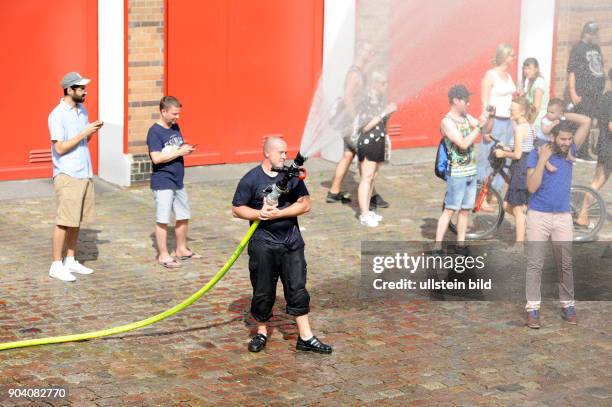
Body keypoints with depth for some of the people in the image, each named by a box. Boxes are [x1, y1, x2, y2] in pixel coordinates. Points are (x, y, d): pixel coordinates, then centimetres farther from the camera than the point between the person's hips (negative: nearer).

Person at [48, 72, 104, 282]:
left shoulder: (82, 110, 11)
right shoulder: (57, 115, -14)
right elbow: (60, 148, -18)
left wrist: (92, 131, -2)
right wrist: (84, 132, -18)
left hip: (84, 173, 8)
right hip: (67, 175, -8)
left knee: (77, 221, 11)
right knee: (64, 221, -5)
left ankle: (71, 260, 19)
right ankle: (56, 265, 1)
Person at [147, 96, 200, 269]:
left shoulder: (175, 127, 9)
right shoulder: (155, 132, -15)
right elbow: (156, 158, -24)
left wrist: (187, 149, 0)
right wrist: (179, 152, -20)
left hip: (178, 181, 8)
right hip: (163, 182, -8)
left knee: (184, 216, 16)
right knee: (162, 220, 0)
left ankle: (181, 249, 31)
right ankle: (163, 255, 8)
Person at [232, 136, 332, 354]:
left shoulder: (292, 175, 3)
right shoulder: (251, 179, -4)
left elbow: (305, 205, -2)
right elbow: (237, 208, -1)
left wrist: (278, 213, -13)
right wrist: (258, 213, -18)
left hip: (291, 242, 2)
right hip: (263, 244, -2)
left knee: (298, 289, 2)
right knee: (263, 291, 7)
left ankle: (306, 338, 6)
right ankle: (261, 332, 26)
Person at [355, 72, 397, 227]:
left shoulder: (380, 101, 9)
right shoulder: (366, 102, -15)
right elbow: (365, 126, -20)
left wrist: (389, 113, 3)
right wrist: (384, 113, -21)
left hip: (378, 144, 8)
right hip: (367, 143, -8)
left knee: (372, 178, 12)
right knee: (366, 178, -7)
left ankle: (367, 211, 19)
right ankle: (364, 215, -7)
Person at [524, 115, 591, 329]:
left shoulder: (569, 151, 3)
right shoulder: (536, 154, -7)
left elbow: (586, 121, 2)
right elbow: (532, 187, -15)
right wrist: (542, 160, -19)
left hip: (563, 217, 3)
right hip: (538, 216, -3)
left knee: (566, 264, 7)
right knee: (535, 264, -3)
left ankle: (567, 304, 17)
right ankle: (533, 308, -1)